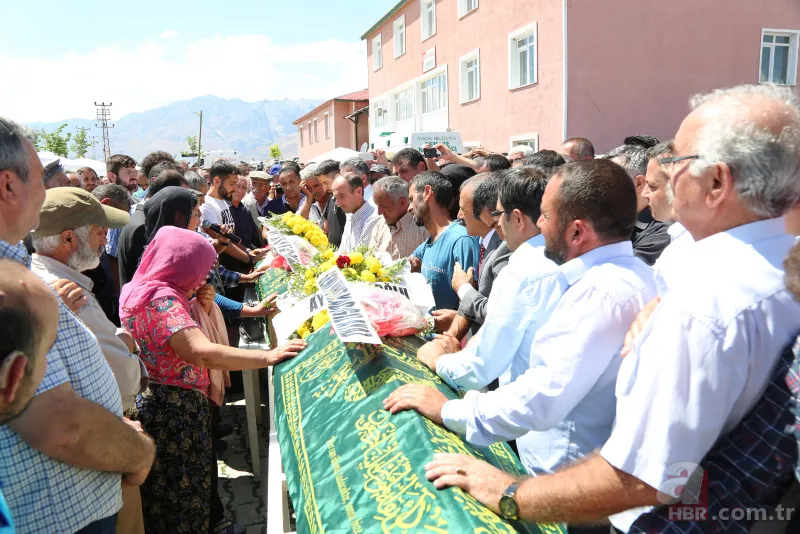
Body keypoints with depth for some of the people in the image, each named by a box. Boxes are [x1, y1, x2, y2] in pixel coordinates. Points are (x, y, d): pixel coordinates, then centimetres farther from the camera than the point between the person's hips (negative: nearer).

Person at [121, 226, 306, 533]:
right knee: (182, 500, 4)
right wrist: (268, 356, -35)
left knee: (164, 502, 21)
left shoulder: (138, 290, 10)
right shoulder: (163, 298, -22)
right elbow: (202, 352, -36)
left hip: (158, 406, 10)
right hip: (174, 413, -10)